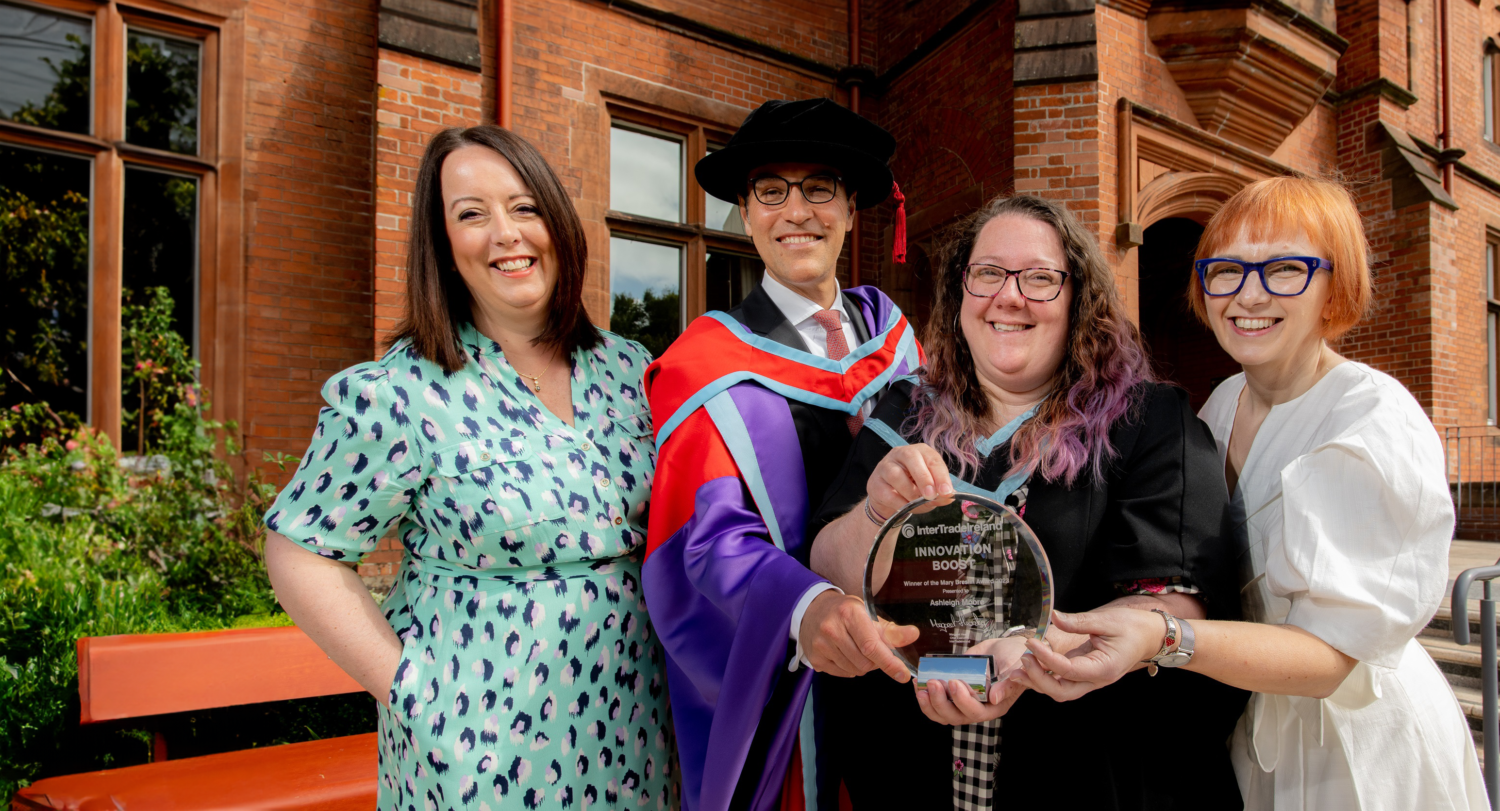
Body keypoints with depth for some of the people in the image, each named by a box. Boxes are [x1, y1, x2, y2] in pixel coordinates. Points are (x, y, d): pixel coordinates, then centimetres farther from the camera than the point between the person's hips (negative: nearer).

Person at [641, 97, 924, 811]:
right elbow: (716, 534, -26)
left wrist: (855, 392, -9)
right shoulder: (708, 362, -11)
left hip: (889, 654, 5)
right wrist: (807, 607, -43)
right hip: (773, 677, -4)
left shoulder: (888, 326, 4)